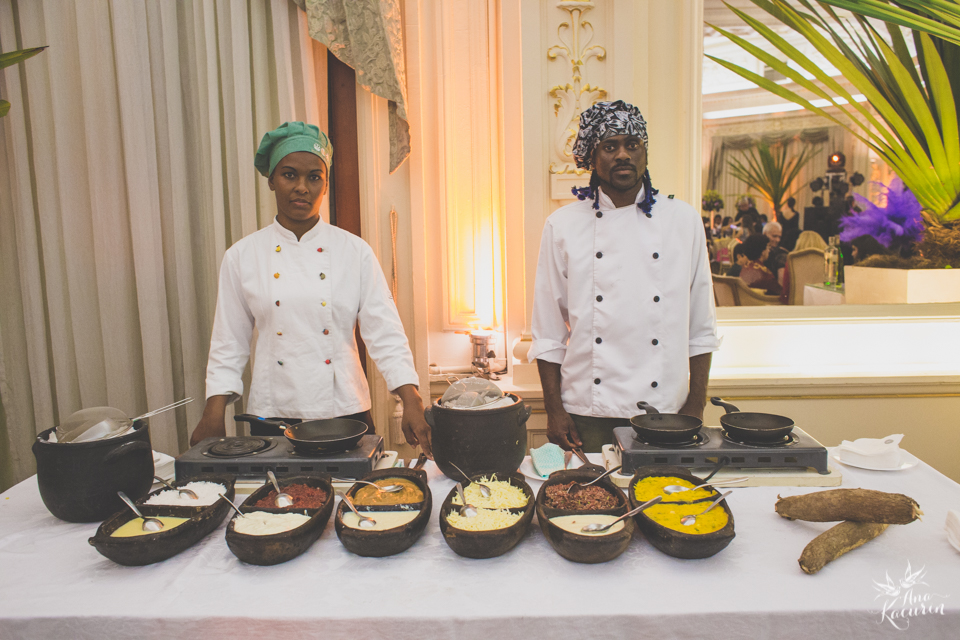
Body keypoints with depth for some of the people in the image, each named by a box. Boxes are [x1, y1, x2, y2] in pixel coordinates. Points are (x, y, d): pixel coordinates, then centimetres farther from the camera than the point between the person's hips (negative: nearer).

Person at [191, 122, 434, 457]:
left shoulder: (355, 252, -2)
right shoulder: (242, 256, 1)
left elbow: (385, 333, -7)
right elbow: (229, 343, 5)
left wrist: (412, 403, -17)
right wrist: (213, 414, -4)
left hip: (344, 411, 0)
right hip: (272, 413, 1)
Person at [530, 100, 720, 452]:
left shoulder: (684, 220, 3)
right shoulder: (563, 225, 0)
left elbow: (701, 329, 6)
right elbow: (548, 333, 1)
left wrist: (695, 406, 2)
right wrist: (554, 410, -3)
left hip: (663, 411, 1)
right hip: (586, 416, -1)